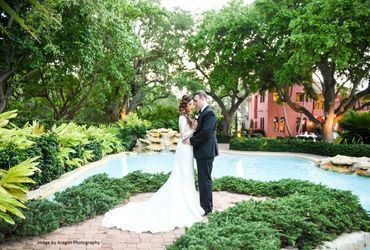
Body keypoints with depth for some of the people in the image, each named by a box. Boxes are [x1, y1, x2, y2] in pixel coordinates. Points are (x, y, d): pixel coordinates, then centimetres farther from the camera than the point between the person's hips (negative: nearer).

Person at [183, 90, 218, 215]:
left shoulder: (209, 113, -15)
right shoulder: (203, 112, 15)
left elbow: (205, 133, -23)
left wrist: (191, 140, -13)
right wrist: (192, 138, 4)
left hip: (206, 151, -10)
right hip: (202, 151, 10)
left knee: (205, 179, -2)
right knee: (203, 179, 16)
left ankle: (206, 207, 8)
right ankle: (204, 204, 28)